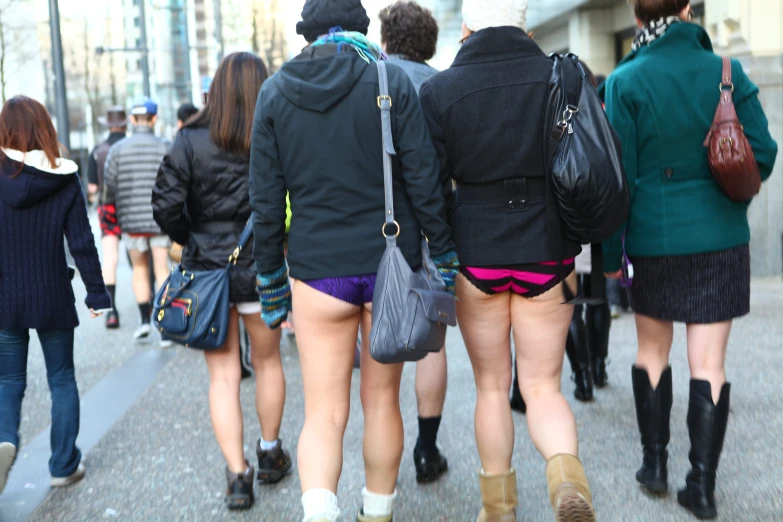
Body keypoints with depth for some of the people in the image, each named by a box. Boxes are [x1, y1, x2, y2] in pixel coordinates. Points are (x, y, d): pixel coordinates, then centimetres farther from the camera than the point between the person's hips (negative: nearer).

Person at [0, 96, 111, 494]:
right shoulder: (65, 180, -5)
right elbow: (82, 243, -6)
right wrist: (97, 293, 1)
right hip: (53, 298, 0)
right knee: (61, 379, 13)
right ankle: (64, 465, 17)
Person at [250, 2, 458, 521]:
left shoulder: (275, 92, 4)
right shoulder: (392, 79, -2)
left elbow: (266, 199, 4)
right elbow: (424, 180, -5)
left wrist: (271, 279, 11)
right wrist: (445, 256, 3)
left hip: (317, 269, 0)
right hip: (390, 263, 0)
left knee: (324, 413, 5)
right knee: (382, 401, 15)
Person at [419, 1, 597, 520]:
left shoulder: (440, 90, -5)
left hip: (475, 252, 0)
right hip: (547, 253, 1)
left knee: (492, 386, 16)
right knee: (542, 385, 12)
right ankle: (566, 472, -15)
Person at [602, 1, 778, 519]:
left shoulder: (626, 81, -6)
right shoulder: (727, 71, -1)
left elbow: (619, 174, -7)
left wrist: (612, 253, 0)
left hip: (655, 238, 0)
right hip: (722, 239, 1)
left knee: (653, 349, 18)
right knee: (709, 362, 4)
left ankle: (655, 463, 24)